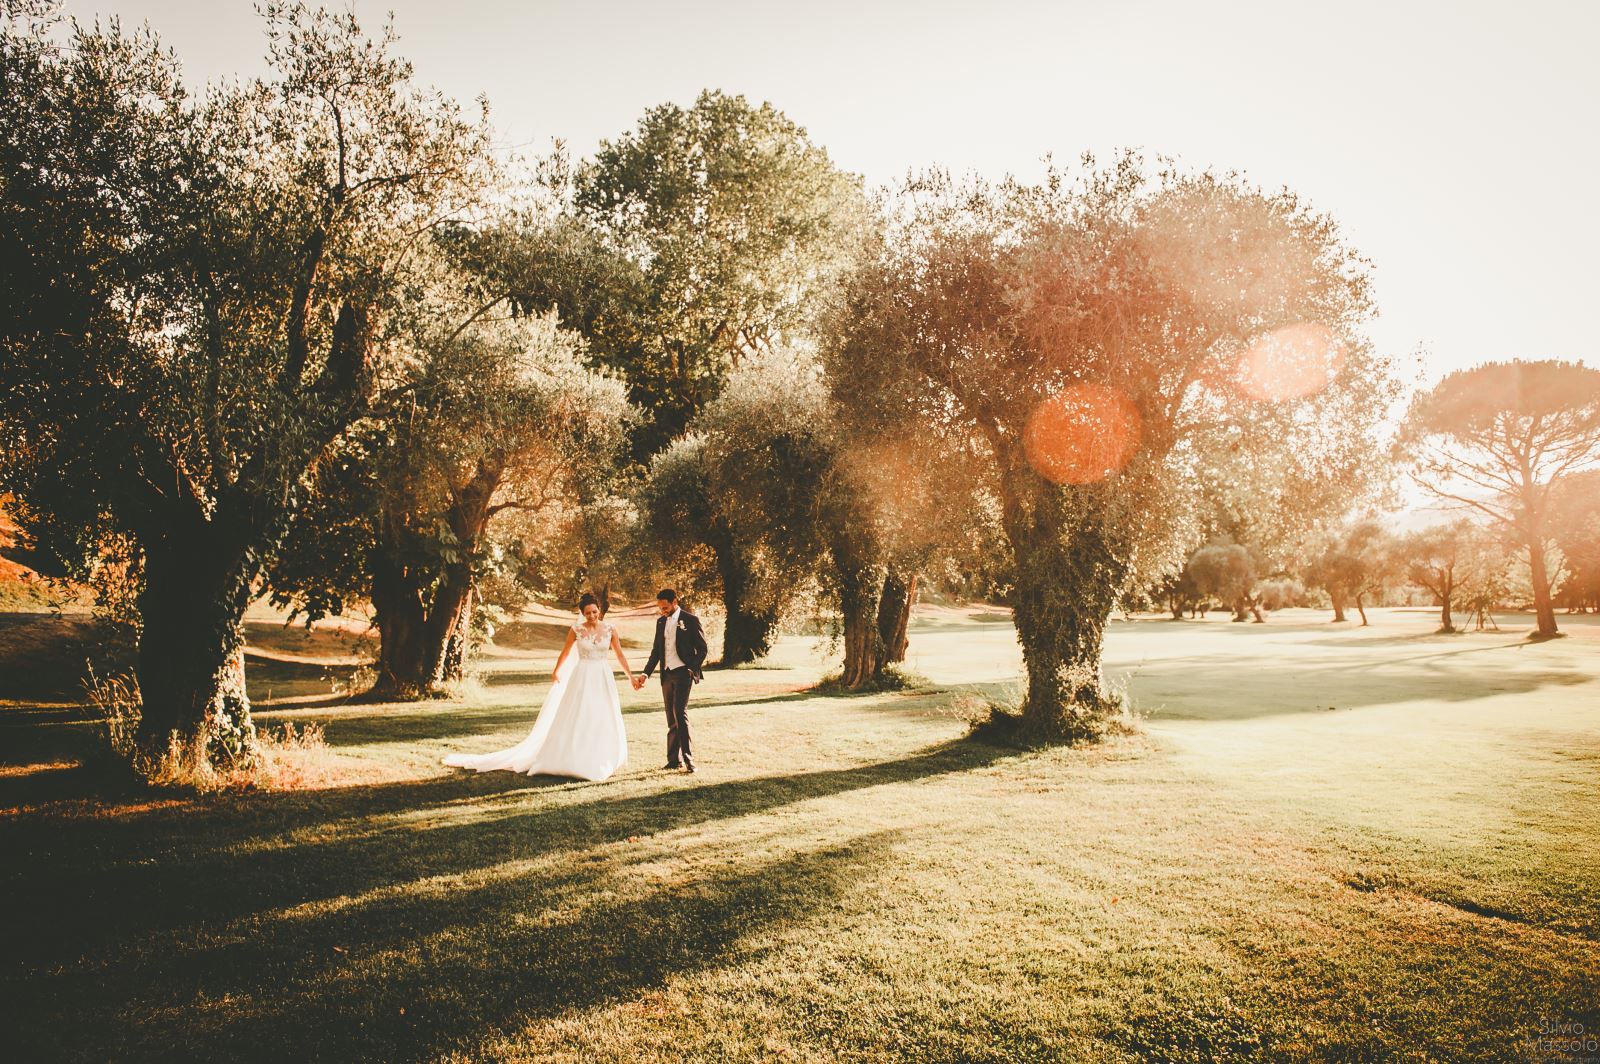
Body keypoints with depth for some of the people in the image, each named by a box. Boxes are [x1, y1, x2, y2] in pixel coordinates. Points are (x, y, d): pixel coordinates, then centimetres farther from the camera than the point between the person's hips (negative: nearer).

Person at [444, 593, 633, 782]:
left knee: (603, 722, 3)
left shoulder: (609, 629, -1)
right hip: (581, 678, -2)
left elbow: (620, 655, 6)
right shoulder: (576, 630, -4)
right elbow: (565, 652, 11)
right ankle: (571, 760, 7)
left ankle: (598, 762, 16)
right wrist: (555, 672, 24)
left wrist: (631, 677, 5)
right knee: (575, 719, -2)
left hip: (603, 679, 2)